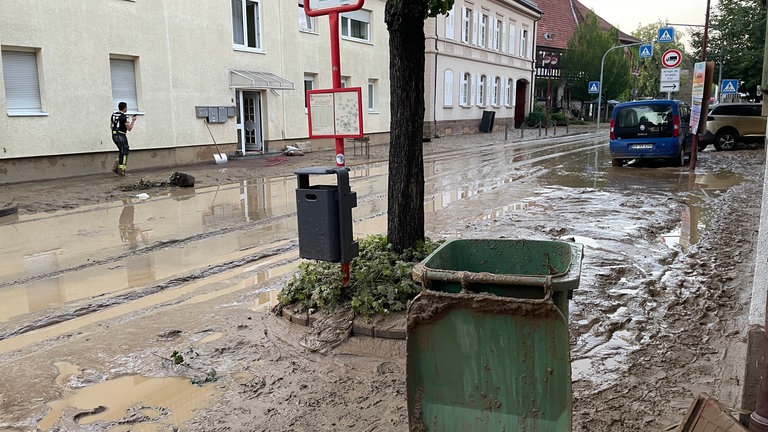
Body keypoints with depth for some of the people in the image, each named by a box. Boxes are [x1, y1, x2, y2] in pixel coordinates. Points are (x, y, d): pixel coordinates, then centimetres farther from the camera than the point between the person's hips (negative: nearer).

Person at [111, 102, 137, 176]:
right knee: (124, 153, 0)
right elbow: (129, 128, -12)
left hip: (114, 135, 8)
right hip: (121, 136, -8)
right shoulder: (124, 116, -14)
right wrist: (133, 121, 1)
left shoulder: (113, 114, 11)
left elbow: (111, 125, 17)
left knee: (121, 152, 20)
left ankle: (116, 167, 13)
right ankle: (121, 170, -2)